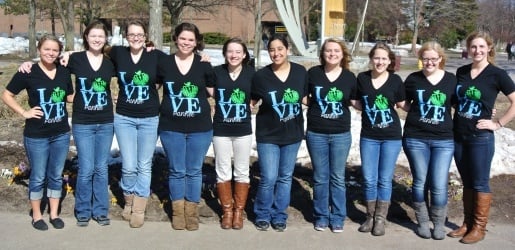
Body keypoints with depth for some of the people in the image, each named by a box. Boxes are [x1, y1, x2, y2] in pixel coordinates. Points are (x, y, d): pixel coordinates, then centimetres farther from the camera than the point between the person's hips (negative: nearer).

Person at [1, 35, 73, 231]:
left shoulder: (64, 72, 3)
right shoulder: (28, 73, -9)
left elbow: (71, 97, 14)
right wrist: (24, 112, -10)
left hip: (61, 134, 4)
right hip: (36, 135, -3)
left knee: (56, 176, 13)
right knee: (38, 177, 8)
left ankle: (54, 214, 27)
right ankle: (37, 215, 24)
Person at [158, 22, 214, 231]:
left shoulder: (204, 65, -2)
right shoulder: (164, 63, -1)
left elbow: (214, 92, 6)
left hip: (200, 128, 0)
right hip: (171, 127, 0)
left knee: (194, 171, 9)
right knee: (176, 171, 9)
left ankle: (192, 211, 22)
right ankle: (177, 211, 23)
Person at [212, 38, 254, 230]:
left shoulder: (251, 73, -4)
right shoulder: (216, 72, -6)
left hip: (243, 130, 0)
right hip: (220, 129, 0)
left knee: (242, 172, 9)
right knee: (223, 172, 8)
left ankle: (239, 211, 23)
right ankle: (227, 211, 22)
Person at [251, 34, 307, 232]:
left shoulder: (300, 72, -4)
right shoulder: (261, 76, -9)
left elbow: (305, 98, 9)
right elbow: (251, 102, 2)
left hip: (292, 134, 3)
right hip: (268, 135, -2)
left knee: (285, 177, 12)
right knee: (268, 178, -5)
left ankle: (279, 216, 27)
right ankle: (263, 215, 18)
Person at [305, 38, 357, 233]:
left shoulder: (349, 77, -1)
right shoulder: (313, 73, -4)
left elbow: (356, 102, 9)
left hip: (341, 134, 0)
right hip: (316, 133, 0)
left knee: (338, 178, 9)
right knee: (320, 178, 10)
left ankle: (338, 217, 21)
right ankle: (321, 216, 23)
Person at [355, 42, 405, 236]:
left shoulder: (395, 80, -6)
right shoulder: (362, 78, -3)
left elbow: (402, 105, 6)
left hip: (391, 136, -1)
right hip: (368, 136, 1)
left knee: (385, 179, 7)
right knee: (369, 180, 6)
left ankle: (381, 219, 19)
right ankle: (370, 217, 23)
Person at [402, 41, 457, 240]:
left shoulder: (452, 80, 2)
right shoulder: (413, 79, 2)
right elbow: (404, 104, 14)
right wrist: (417, 113, -4)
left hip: (444, 140, 0)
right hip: (416, 139, 0)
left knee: (439, 185, -1)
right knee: (420, 182, 9)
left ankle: (439, 224, 19)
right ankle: (423, 222, 25)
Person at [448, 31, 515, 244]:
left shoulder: (497, 74, -9)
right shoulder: (461, 72, 6)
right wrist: (453, 122, 8)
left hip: (481, 138, -5)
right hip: (458, 136, 5)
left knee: (480, 183, 4)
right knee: (466, 182, 14)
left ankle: (479, 227, 15)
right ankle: (467, 223, 25)